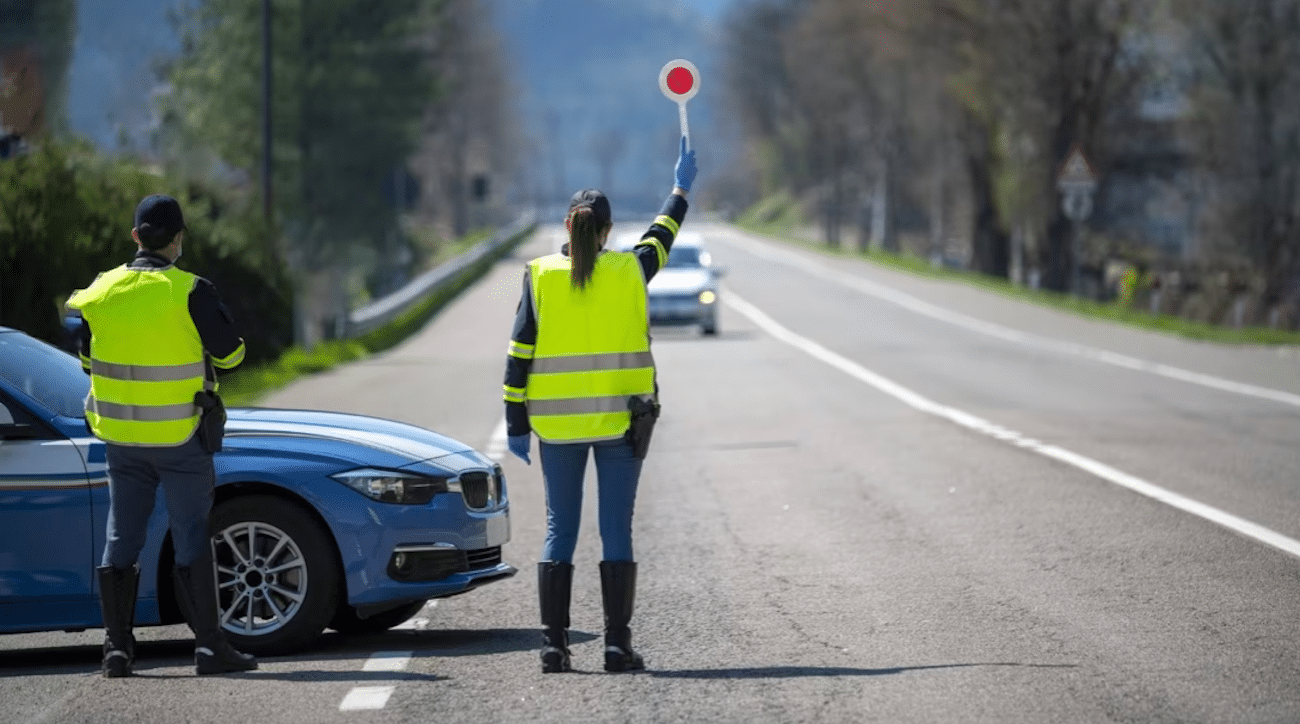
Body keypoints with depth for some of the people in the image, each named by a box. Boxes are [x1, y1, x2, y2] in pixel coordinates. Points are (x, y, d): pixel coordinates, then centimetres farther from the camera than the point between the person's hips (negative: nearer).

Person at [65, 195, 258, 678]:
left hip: (120, 434, 4)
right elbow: (230, 352, -7)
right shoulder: (190, 293, -15)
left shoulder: (101, 291, 0)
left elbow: (87, 359, 11)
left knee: (121, 539, 10)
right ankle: (209, 646, 0)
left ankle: (117, 646, 9)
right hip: (180, 436, -4)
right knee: (192, 539, 2)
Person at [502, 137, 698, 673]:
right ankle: (617, 643, -2)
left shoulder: (540, 277, -2)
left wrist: (516, 423, 4)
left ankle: (553, 643, 1)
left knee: (559, 531, 4)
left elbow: (519, 356, -2)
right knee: (617, 531, 1)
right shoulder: (631, 270, -1)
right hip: (621, 419, 0)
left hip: (557, 423, 0)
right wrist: (680, 189, 37)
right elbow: (662, 236, 21)